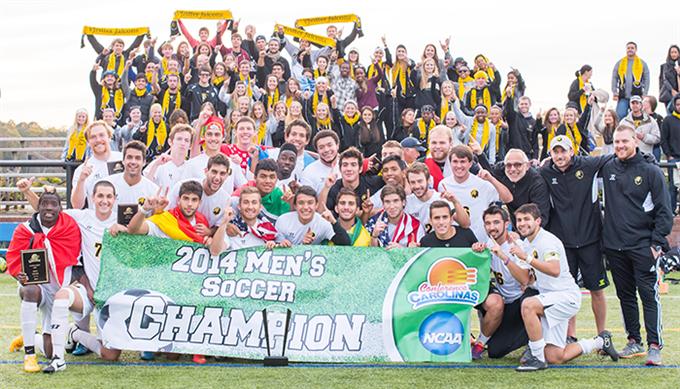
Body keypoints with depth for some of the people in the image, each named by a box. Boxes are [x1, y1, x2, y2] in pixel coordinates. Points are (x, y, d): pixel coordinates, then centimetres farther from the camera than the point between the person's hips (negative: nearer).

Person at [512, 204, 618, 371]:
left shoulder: (547, 241, -15)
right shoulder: (527, 243, 12)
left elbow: (555, 271, -34)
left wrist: (526, 257, -37)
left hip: (566, 295, -9)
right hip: (550, 300, 9)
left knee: (528, 305, -35)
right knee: (555, 358, 3)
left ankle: (538, 357, -24)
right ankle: (600, 342, 27)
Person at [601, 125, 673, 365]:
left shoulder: (651, 172, -2)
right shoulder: (607, 169, 7)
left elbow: (664, 211, -2)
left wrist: (657, 242, -8)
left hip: (643, 246, -4)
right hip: (614, 245, 4)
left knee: (649, 295, -6)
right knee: (625, 295, 10)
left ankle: (654, 346, -3)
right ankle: (634, 341, 20)